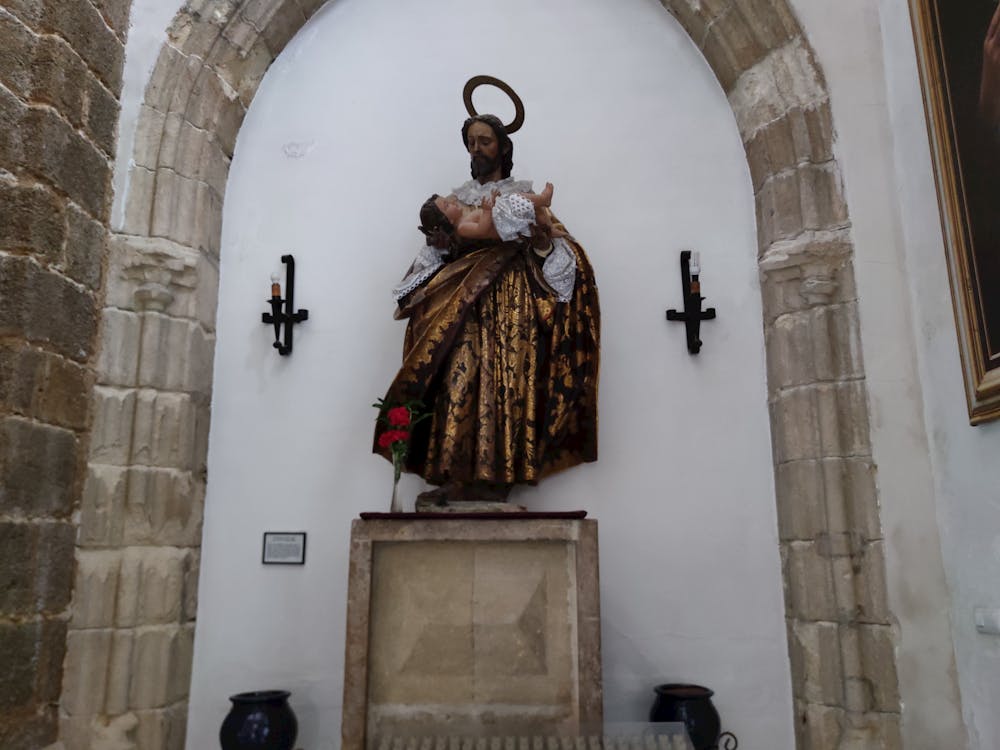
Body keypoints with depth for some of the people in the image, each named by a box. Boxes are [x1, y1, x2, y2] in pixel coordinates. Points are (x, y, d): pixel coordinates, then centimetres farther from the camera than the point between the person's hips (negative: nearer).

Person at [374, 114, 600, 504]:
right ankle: (457, 475, -13)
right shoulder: (456, 201, 23)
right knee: (461, 377, -11)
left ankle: (494, 474, -15)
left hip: (509, 304, -2)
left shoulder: (525, 196, 14)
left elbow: (559, 257, 3)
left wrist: (542, 240, -19)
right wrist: (438, 243, -10)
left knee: (504, 380, -14)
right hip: (461, 303, 3)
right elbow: (435, 256, 13)